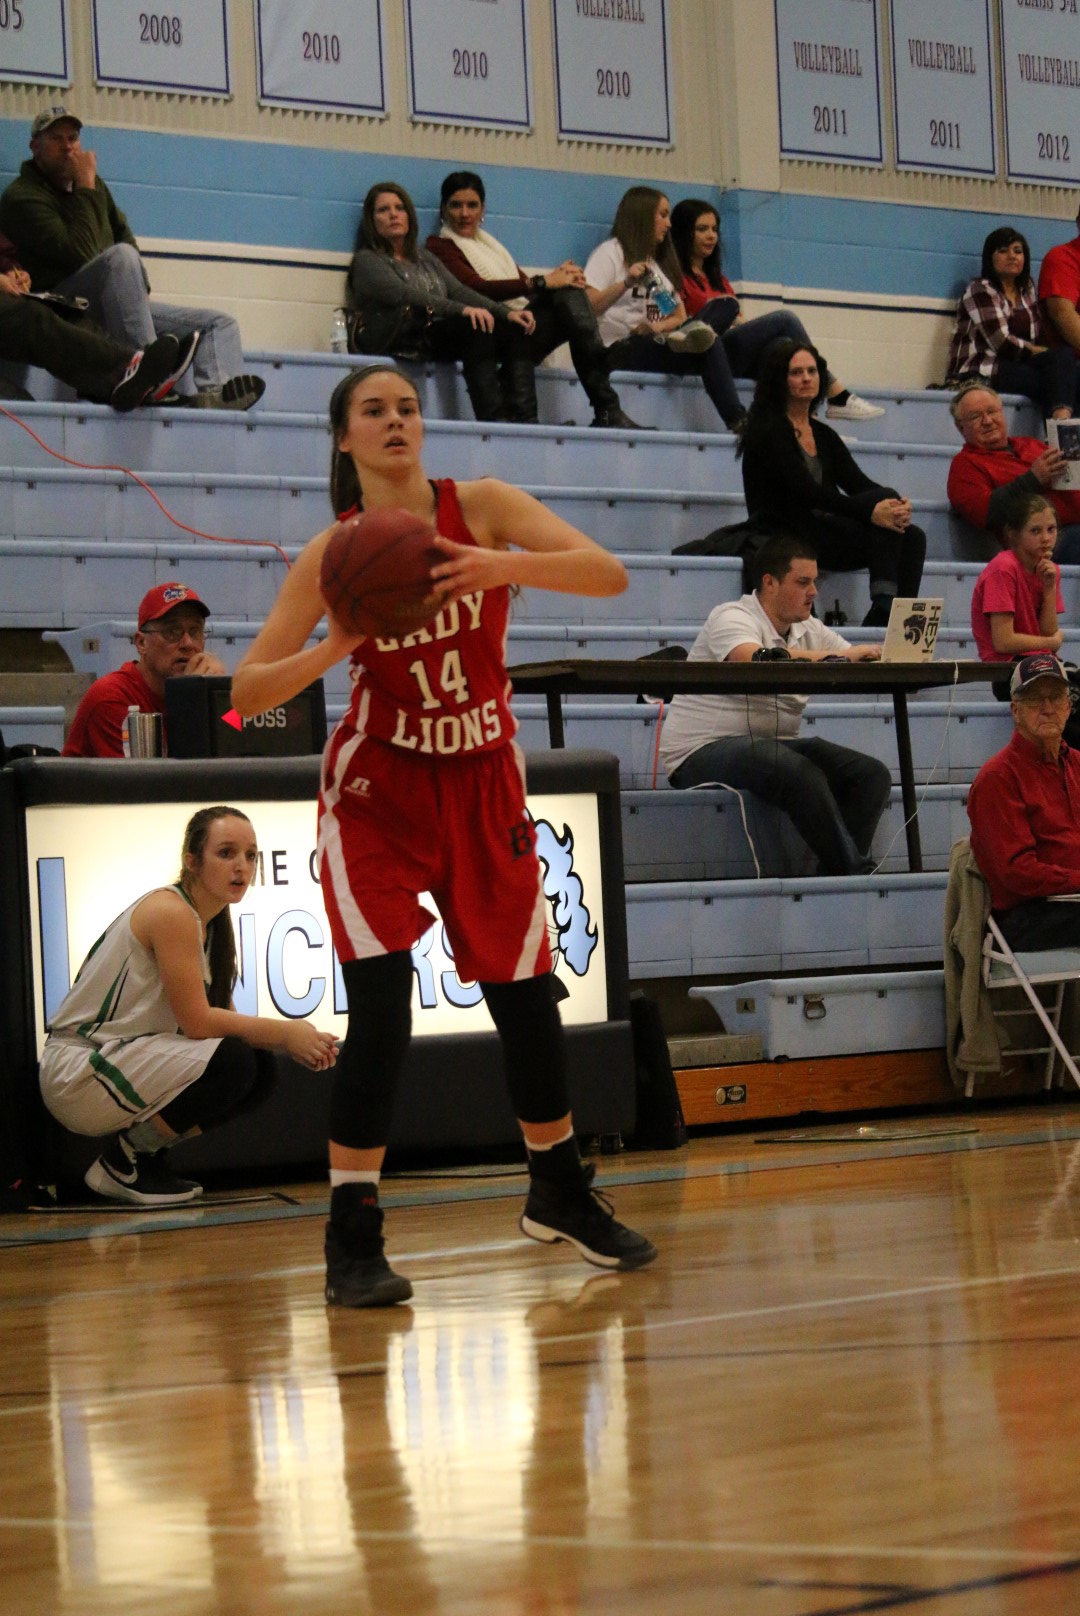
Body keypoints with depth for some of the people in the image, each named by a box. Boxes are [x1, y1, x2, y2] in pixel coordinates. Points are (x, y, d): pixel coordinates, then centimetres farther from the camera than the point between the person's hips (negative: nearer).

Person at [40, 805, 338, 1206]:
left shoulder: (212, 923, 12)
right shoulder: (171, 912, -17)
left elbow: (223, 1017, 8)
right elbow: (197, 1022, -21)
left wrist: (297, 1041, -7)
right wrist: (285, 1033, -15)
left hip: (117, 1059, 10)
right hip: (77, 1071, -10)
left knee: (259, 1072, 2)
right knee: (233, 1062, -25)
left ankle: (145, 1153, 8)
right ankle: (122, 1162, -11)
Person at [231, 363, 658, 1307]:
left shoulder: (479, 507, -7)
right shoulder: (333, 554, -9)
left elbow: (608, 574, -19)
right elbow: (246, 692, -10)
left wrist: (502, 566, -35)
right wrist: (334, 650, -28)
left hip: (484, 783, 2)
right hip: (377, 792, -2)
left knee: (525, 994, 8)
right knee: (380, 1002, -16)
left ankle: (561, 1194, 31)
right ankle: (353, 1238, -9)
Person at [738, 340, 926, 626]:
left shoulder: (824, 435, 20)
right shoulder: (767, 430, -5)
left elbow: (857, 483, 9)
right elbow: (805, 491, -18)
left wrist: (897, 505, -15)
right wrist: (870, 511, -28)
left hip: (823, 532, 8)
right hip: (785, 538, -8)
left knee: (913, 536, -13)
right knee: (883, 498, -23)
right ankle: (884, 603, -30)